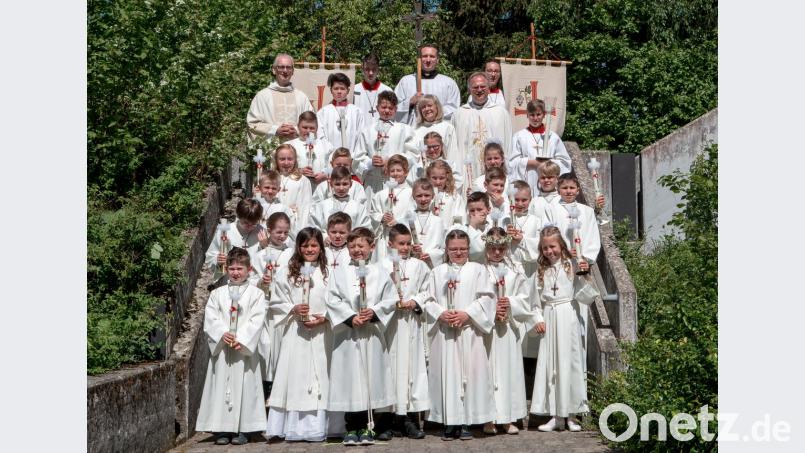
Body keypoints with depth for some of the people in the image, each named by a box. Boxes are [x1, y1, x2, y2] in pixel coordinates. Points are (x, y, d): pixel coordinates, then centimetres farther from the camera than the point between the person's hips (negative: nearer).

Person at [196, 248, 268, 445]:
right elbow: (210, 318, 1)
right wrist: (222, 334, -15)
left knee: (244, 386, -1)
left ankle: (242, 429, 5)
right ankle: (222, 429, 7)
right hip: (221, 348, 2)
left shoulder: (255, 294, 4)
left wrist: (242, 339, -16)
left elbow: (256, 320, -5)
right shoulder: (217, 294, 10)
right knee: (221, 386, 1)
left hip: (245, 348, -2)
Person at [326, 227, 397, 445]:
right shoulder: (339, 273, 5)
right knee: (349, 377, -1)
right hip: (347, 334, -1)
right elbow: (332, 301, -3)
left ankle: (366, 427, 12)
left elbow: (390, 300, 2)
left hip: (372, 333, 1)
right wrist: (351, 317, -14)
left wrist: (374, 312, -14)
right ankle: (352, 428, 8)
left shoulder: (379, 273, 7)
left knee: (370, 375, 2)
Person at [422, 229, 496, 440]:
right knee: (446, 374, 1)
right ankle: (449, 422, 7)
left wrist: (467, 314, -13)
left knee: (470, 373, -2)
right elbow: (429, 300, 7)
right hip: (444, 332, 1)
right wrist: (441, 314, -11)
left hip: (470, 332, -1)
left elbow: (486, 298, -2)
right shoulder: (437, 272, 11)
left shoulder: (477, 270, 6)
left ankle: (466, 422, 5)